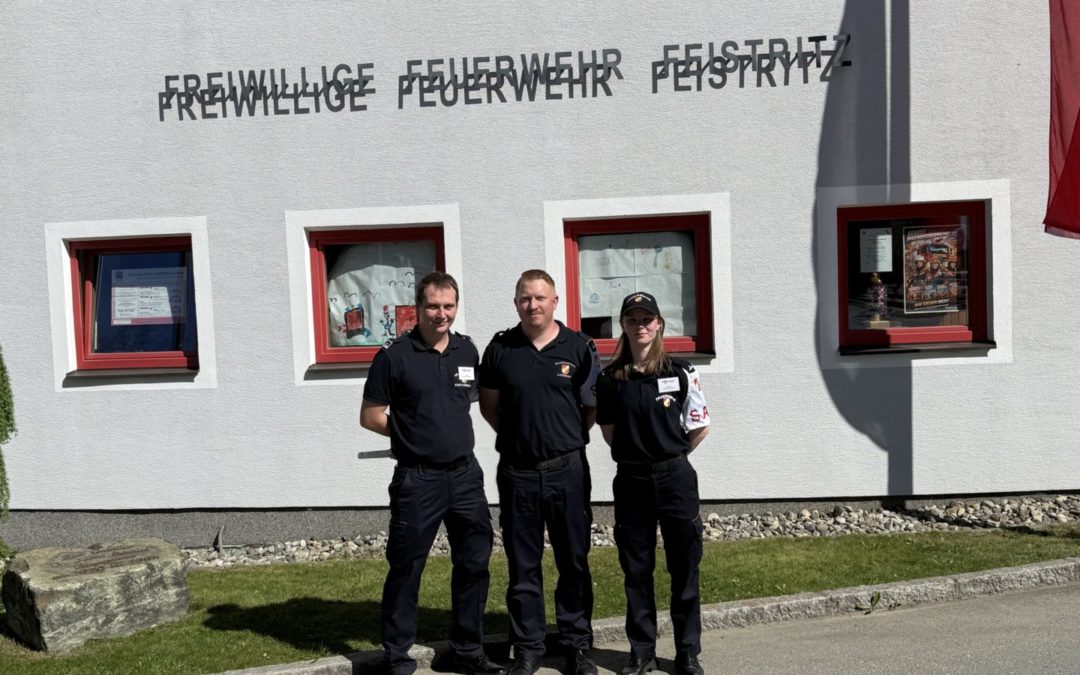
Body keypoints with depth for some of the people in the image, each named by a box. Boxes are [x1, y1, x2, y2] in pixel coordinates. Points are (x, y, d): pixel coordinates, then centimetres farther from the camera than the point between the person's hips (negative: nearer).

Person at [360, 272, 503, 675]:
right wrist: (413, 434, -3)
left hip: (465, 475, 5)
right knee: (406, 569, 5)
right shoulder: (394, 356, -8)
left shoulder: (467, 351, 6)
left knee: (474, 563, 12)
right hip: (417, 480, -5)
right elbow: (370, 417, -4)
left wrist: (446, 428, 10)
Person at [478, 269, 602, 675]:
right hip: (517, 471, 1)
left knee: (574, 561, 8)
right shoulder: (500, 349, 2)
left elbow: (593, 406, 5)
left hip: (567, 469, -1)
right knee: (522, 565, 9)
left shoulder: (579, 347, 0)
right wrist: (519, 434, 7)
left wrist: (567, 438, 3)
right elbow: (489, 405, 12)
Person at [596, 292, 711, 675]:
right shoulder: (610, 378, 1)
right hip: (630, 481, 2)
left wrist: (669, 454, 8)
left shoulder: (680, 372, -4)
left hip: (675, 478, -1)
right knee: (636, 570, 9)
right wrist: (636, 453, 8)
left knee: (684, 568, 6)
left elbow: (700, 427, 2)